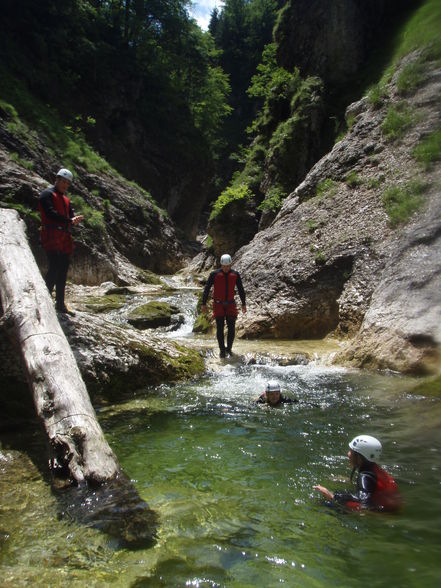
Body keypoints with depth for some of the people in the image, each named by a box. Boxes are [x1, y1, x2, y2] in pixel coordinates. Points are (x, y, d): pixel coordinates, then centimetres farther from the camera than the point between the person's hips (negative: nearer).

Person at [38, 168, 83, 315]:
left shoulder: (65, 199, 26)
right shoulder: (47, 194, 0)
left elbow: (71, 214, 17)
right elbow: (50, 213, -15)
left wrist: (74, 219, -7)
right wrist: (69, 220, -20)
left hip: (64, 238, 8)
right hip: (52, 237, -8)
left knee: (63, 272, 8)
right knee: (54, 269, -16)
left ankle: (60, 304, 14)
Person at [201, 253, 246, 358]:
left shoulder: (235, 275, -1)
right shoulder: (214, 274, -7)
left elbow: (241, 290, 9)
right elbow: (206, 289, -2)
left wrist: (244, 304, 9)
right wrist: (204, 303, -4)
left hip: (230, 304, 2)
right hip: (218, 305, -2)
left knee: (231, 328, -1)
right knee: (220, 328, -1)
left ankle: (229, 348, 15)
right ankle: (222, 350, 10)